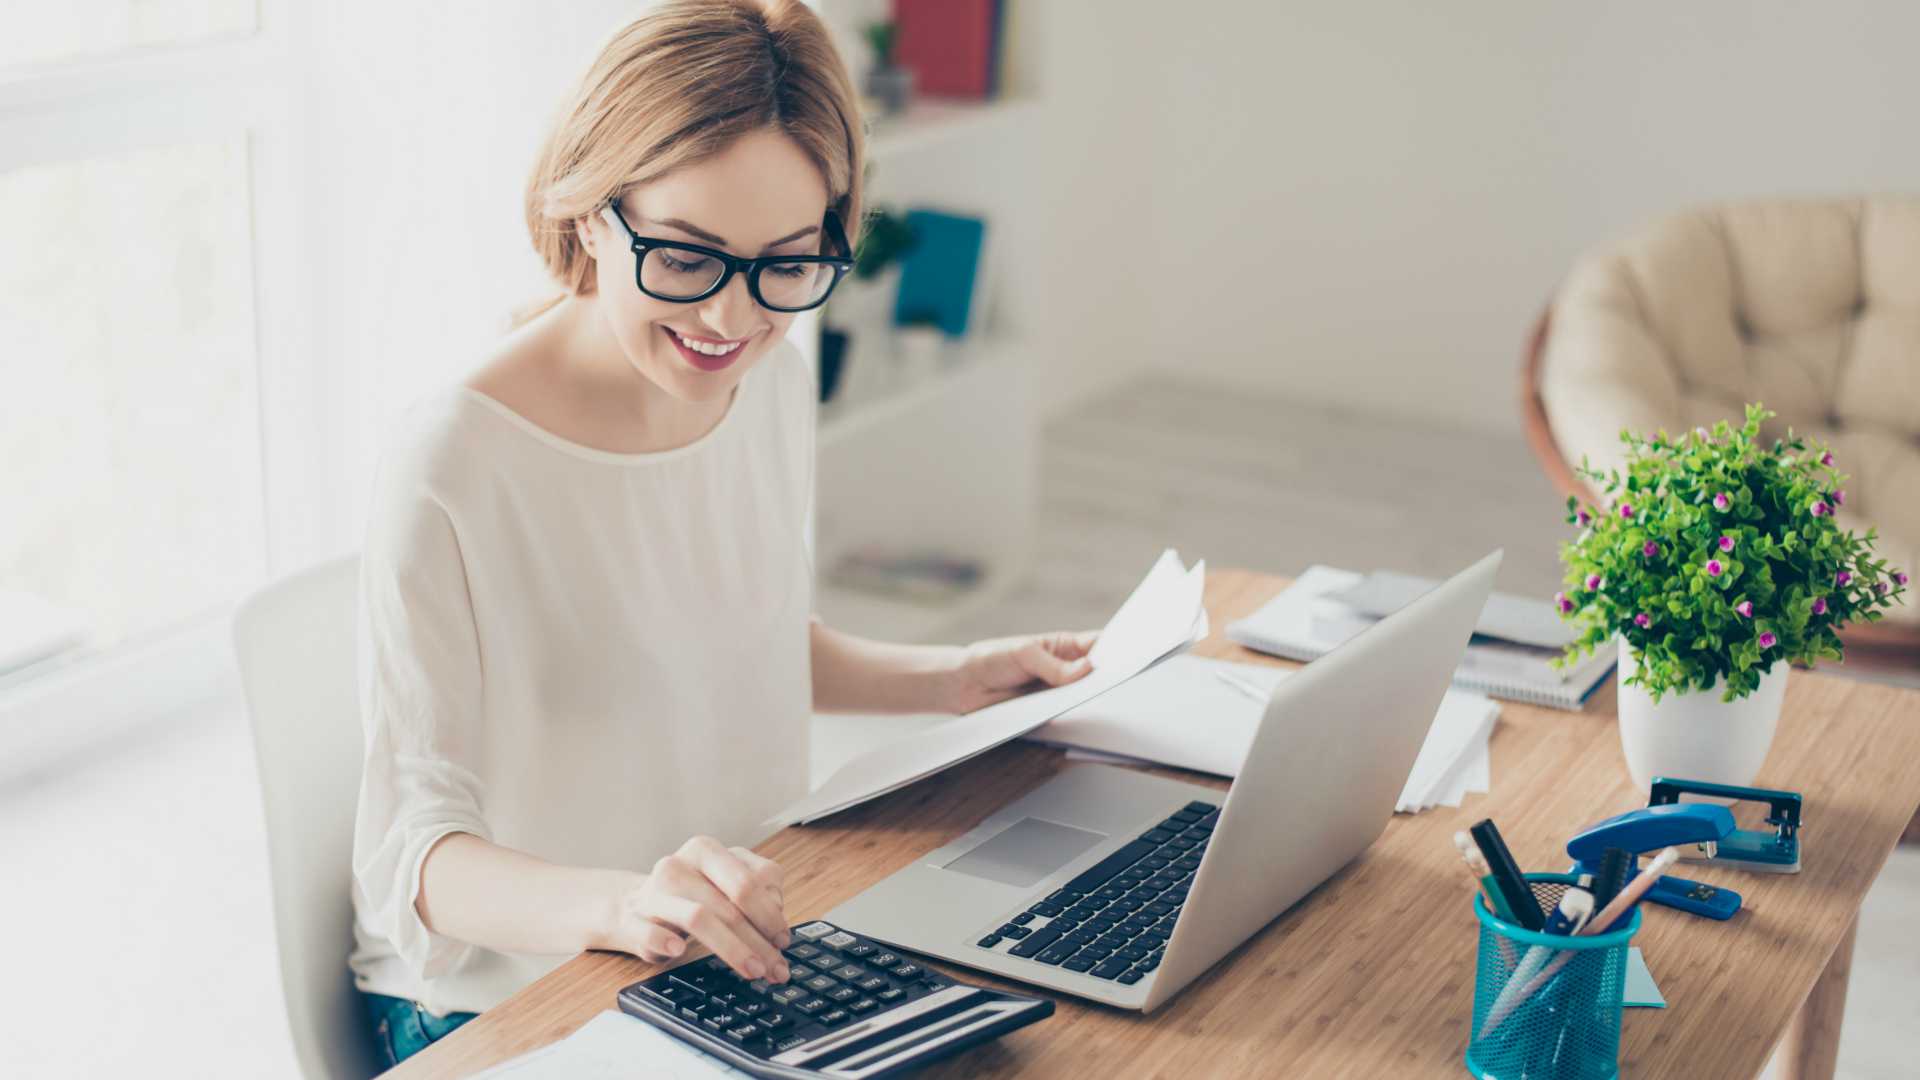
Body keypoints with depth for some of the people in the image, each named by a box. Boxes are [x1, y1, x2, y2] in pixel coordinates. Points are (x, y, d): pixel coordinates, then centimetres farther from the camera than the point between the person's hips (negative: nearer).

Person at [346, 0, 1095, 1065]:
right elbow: (413, 852, -22)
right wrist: (616, 903, -39)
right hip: (498, 1004, -5)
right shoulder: (453, 470, -22)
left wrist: (955, 678, 9)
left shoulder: (774, 382, 1)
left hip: (742, 952, 6)